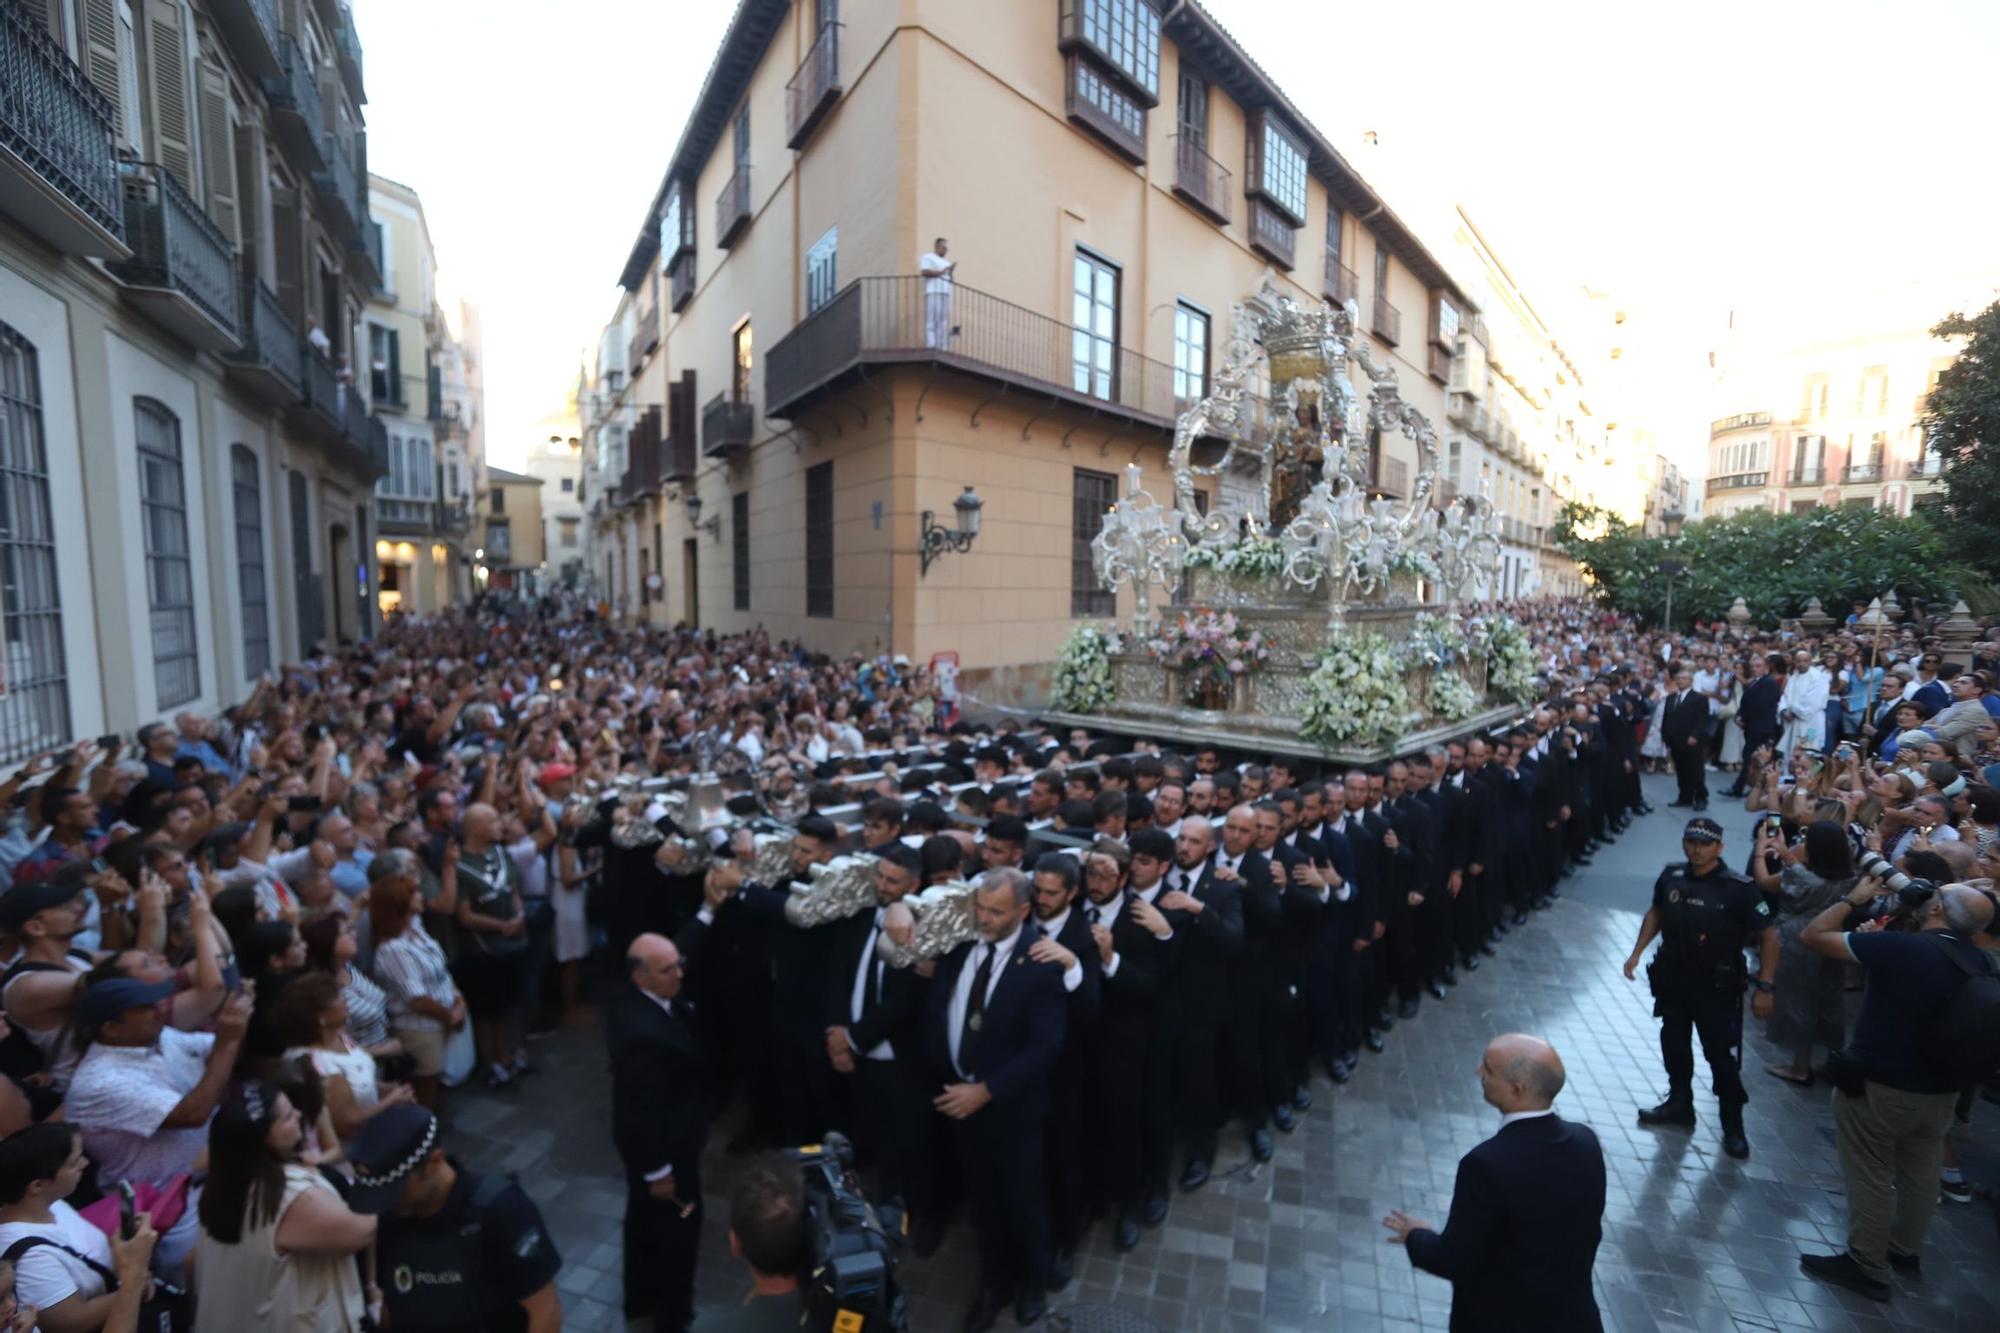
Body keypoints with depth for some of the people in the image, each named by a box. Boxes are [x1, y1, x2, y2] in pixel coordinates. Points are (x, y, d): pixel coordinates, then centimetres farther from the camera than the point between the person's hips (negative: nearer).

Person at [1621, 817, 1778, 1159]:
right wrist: (1637, 953, 5)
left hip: (1717, 989, -4)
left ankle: (1733, 1126, 23)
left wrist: (1764, 988, -15)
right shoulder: (1671, 877, -6)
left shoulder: (1738, 888, -17)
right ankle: (1679, 1103, 37)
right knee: (1674, 1045, 17)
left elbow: (1768, 937, -11)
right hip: (1672, 981, 4)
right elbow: (1655, 913, 10)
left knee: (1721, 1056, 3)